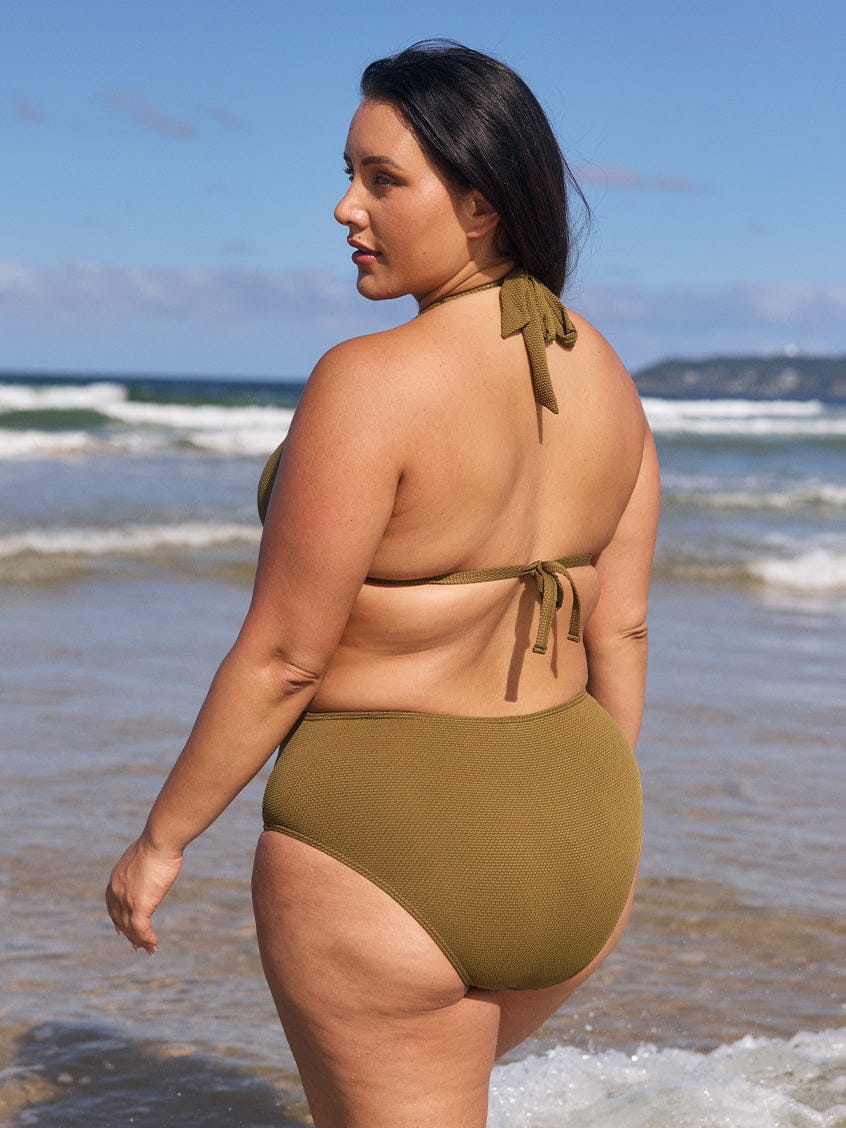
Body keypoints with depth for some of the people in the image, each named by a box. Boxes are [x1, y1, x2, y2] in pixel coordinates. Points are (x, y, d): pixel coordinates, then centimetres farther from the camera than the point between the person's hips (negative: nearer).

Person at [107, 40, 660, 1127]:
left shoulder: (370, 384, -20)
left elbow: (282, 657, -17)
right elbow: (620, 627, 8)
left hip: (388, 844, -7)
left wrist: (162, 838, -5)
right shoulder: (602, 373, 2)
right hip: (575, 845, 8)